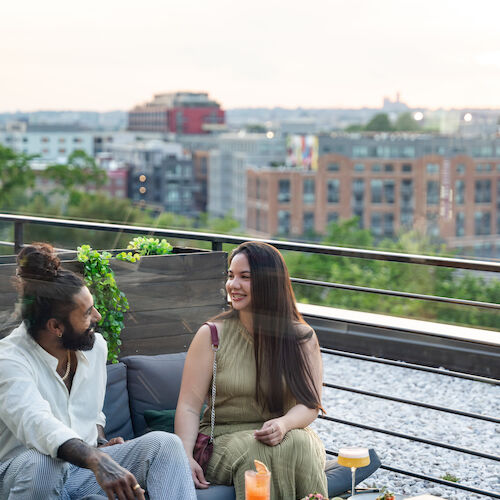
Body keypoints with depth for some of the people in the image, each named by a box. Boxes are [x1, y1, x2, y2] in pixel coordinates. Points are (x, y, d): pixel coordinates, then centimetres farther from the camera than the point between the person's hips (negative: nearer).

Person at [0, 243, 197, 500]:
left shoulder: (96, 346, 8)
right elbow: (37, 425, -37)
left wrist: (101, 443, 3)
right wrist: (97, 461, -52)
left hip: (85, 466, 7)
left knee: (165, 443, -15)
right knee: (41, 463, -42)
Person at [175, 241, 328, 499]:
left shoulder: (302, 338, 5)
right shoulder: (212, 335, 1)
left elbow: (309, 404, -1)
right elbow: (188, 405, -5)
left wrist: (284, 423, -25)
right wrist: (186, 457, -22)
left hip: (290, 436, 2)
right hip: (224, 437, -1)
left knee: (298, 444, -33)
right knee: (257, 452, -35)